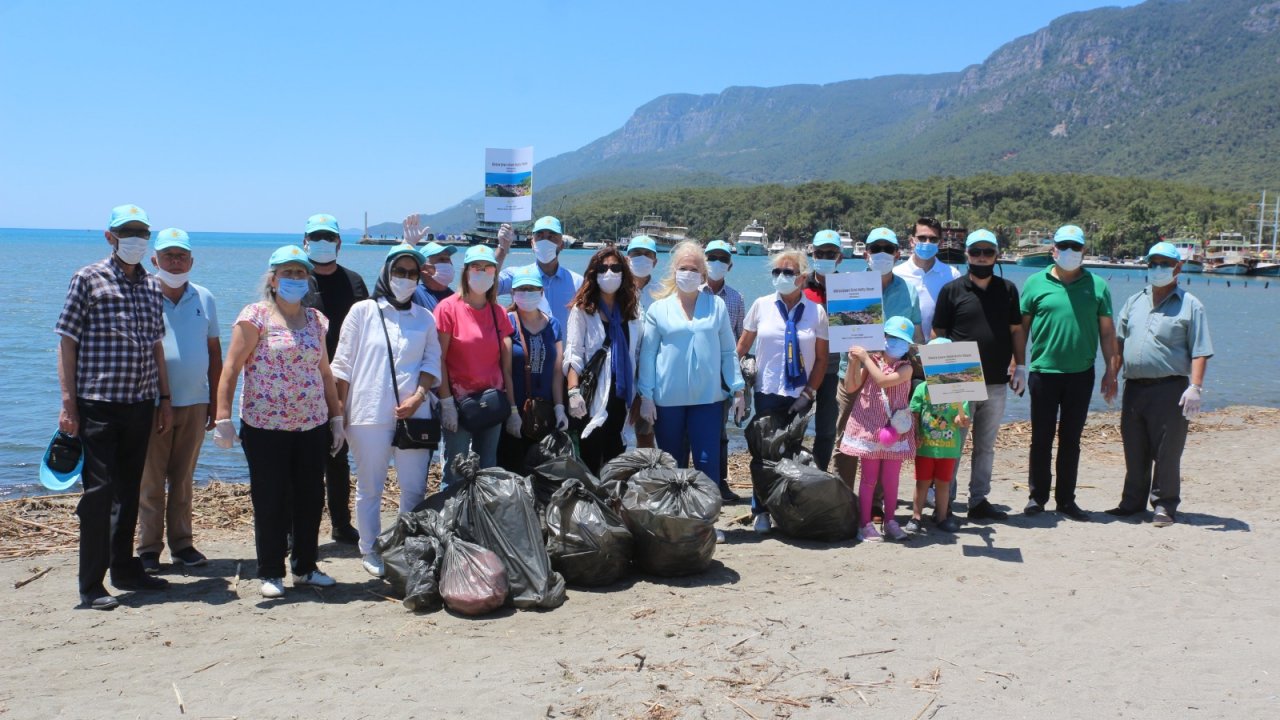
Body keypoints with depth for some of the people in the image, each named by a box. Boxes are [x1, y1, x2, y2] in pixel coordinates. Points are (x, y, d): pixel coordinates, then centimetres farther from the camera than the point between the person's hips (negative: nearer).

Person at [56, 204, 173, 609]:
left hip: (141, 405, 5)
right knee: (99, 491, -4)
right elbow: (67, 343, -5)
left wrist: (165, 398, 14)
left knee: (129, 491, 14)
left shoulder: (152, 287, 12)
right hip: (98, 404, -5)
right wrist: (68, 404, -11)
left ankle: (124, 569, 26)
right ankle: (91, 586, 3)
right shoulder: (89, 279, -3)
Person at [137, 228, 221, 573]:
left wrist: (215, 401, 9)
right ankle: (149, 548, 13)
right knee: (151, 481, 4)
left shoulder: (204, 299, 9)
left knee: (183, 480, 11)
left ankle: (182, 544, 19)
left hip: (194, 404, 3)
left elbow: (214, 353, 12)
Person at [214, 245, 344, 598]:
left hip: (312, 425, 5)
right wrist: (223, 418, -15)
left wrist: (337, 418, 16)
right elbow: (231, 369, -8)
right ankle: (271, 573, 15)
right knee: (271, 503, 2)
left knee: (311, 500, 9)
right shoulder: (256, 315, -4)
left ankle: (305, 567, 23)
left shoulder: (316, 320, 12)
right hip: (265, 427, -5)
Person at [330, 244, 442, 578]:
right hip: (368, 414, -2)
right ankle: (370, 551, 20)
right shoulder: (362, 311, 3)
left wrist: (418, 397, -7)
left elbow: (432, 363, 9)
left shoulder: (425, 318, 11)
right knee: (369, 487, 7)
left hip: (413, 414, 2)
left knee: (415, 487, 3)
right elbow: (343, 365, 3)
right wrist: (339, 412, -1)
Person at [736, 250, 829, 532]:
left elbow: (821, 358, 2)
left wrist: (808, 394, -6)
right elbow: (743, 345, 8)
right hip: (767, 392, 0)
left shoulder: (816, 311, 1)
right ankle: (761, 511, 11)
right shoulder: (761, 305, 2)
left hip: (799, 395, 0)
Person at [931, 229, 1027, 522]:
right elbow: (937, 334, 1)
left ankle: (979, 501, 19)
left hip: (996, 383, 4)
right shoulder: (952, 290, 0)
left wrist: (1020, 367, 6)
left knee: (986, 446, 11)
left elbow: (1016, 331, 13)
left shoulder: (1007, 289, 10)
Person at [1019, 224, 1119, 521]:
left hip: (1081, 374, 1)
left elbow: (1107, 331, 7)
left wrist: (1111, 370, 4)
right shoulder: (1036, 283, 2)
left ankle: (1066, 499, 18)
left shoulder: (1097, 285, 5)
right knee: (1042, 438, 5)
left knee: (1071, 439, 9)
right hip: (1044, 372, -1)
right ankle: (1037, 496, 17)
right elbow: (1022, 327, 5)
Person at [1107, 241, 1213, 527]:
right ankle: (1133, 501, 23)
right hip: (1134, 388, 5)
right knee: (1134, 451, 12)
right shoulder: (1134, 302, 16)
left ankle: (1164, 505, 9)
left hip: (1169, 389, -5)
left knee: (1167, 452, -1)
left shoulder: (1190, 305, 0)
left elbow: (1200, 352, -6)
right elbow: (1118, 344, 18)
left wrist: (1195, 388, -15)